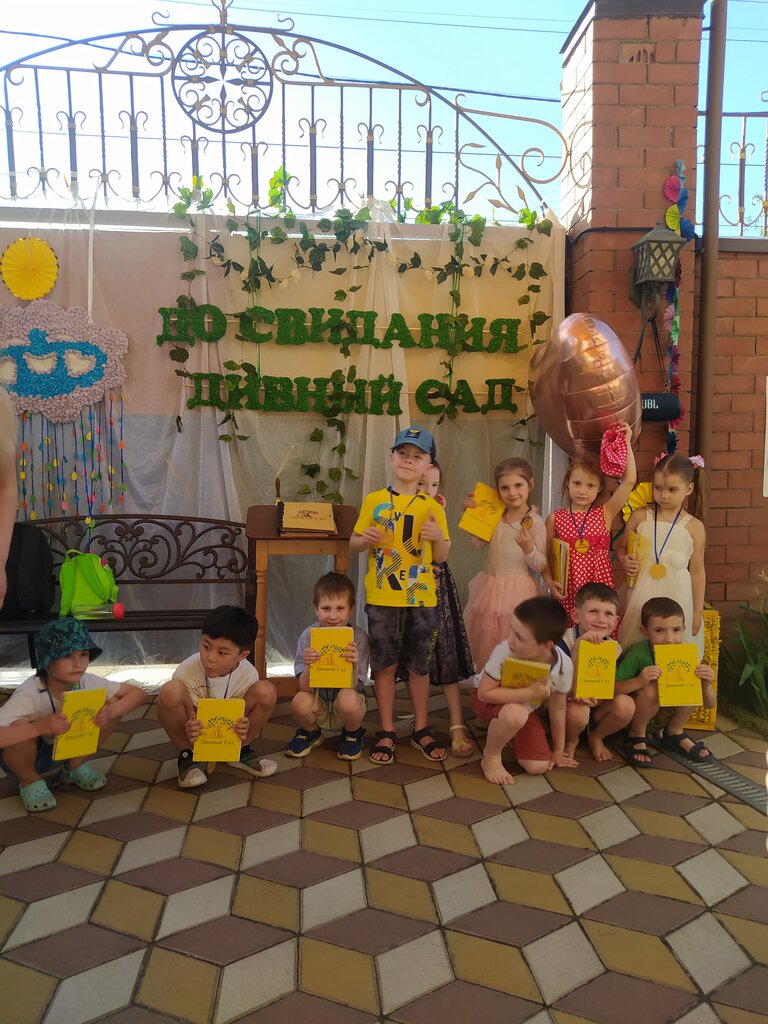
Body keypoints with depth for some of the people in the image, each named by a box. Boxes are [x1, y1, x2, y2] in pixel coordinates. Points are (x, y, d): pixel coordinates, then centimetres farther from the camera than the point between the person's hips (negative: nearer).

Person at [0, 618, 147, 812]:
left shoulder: (87, 682, -21)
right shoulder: (29, 694, -33)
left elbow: (139, 693, -16)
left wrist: (110, 711, -34)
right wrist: (40, 727, -55)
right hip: (25, 757, -4)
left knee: (115, 702, -17)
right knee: (19, 727, -38)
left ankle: (75, 767, 5)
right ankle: (29, 780, -4)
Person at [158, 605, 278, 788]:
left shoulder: (248, 675, -21)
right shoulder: (186, 671, -26)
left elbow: (241, 713, -9)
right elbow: (190, 714, -16)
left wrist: (243, 727, -35)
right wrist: (190, 729, -42)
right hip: (195, 730, -2)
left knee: (266, 692, -25)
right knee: (170, 691, -34)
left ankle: (240, 752, 0)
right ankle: (186, 757, -10)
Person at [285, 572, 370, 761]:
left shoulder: (359, 637, -17)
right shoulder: (308, 636, -14)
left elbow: (353, 687, -18)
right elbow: (305, 687, -16)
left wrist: (355, 666, -38)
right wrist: (309, 666, -36)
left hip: (347, 704, -1)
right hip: (318, 702, 2)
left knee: (348, 699, -35)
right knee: (300, 702, -31)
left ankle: (353, 734, 1)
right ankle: (311, 733, 7)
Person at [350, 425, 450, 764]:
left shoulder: (432, 507, 2)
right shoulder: (373, 501, 1)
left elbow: (441, 557, 5)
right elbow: (354, 543, 7)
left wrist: (438, 537, -15)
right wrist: (365, 539, -15)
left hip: (421, 599, 1)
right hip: (381, 598, 0)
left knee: (419, 665, 11)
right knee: (384, 664, 8)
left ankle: (421, 730, 26)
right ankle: (386, 732, 22)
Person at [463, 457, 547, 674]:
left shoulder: (535, 522, -12)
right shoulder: (496, 517, 4)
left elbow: (541, 566, -12)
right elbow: (476, 543, 13)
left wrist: (529, 549, -31)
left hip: (518, 592, -6)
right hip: (491, 590, 6)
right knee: (486, 642, 17)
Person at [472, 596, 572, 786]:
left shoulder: (564, 665, -26)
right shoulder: (504, 652, -38)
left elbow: (558, 708, -10)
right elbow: (484, 693, -29)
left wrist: (558, 751, 2)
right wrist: (530, 693, -37)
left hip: (525, 707, 4)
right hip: (487, 700, -4)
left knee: (538, 767, -5)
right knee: (515, 714, -38)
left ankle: (510, 733, 25)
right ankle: (490, 757, -8)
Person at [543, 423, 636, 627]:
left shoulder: (605, 513, 2)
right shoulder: (555, 518, 1)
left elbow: (629, 480, -6)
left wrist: (626, 443, -6)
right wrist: (549, 582, -11)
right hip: (566, 594, 0)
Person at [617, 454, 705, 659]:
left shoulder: (693, 527, -1)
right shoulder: (640, 516, 0)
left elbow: (697, 571, 3)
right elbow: (621, 547, 13)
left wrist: (697, 612, 5)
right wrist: (625, 561, -9)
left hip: (677, 596, -1)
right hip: (642, 593, 1)